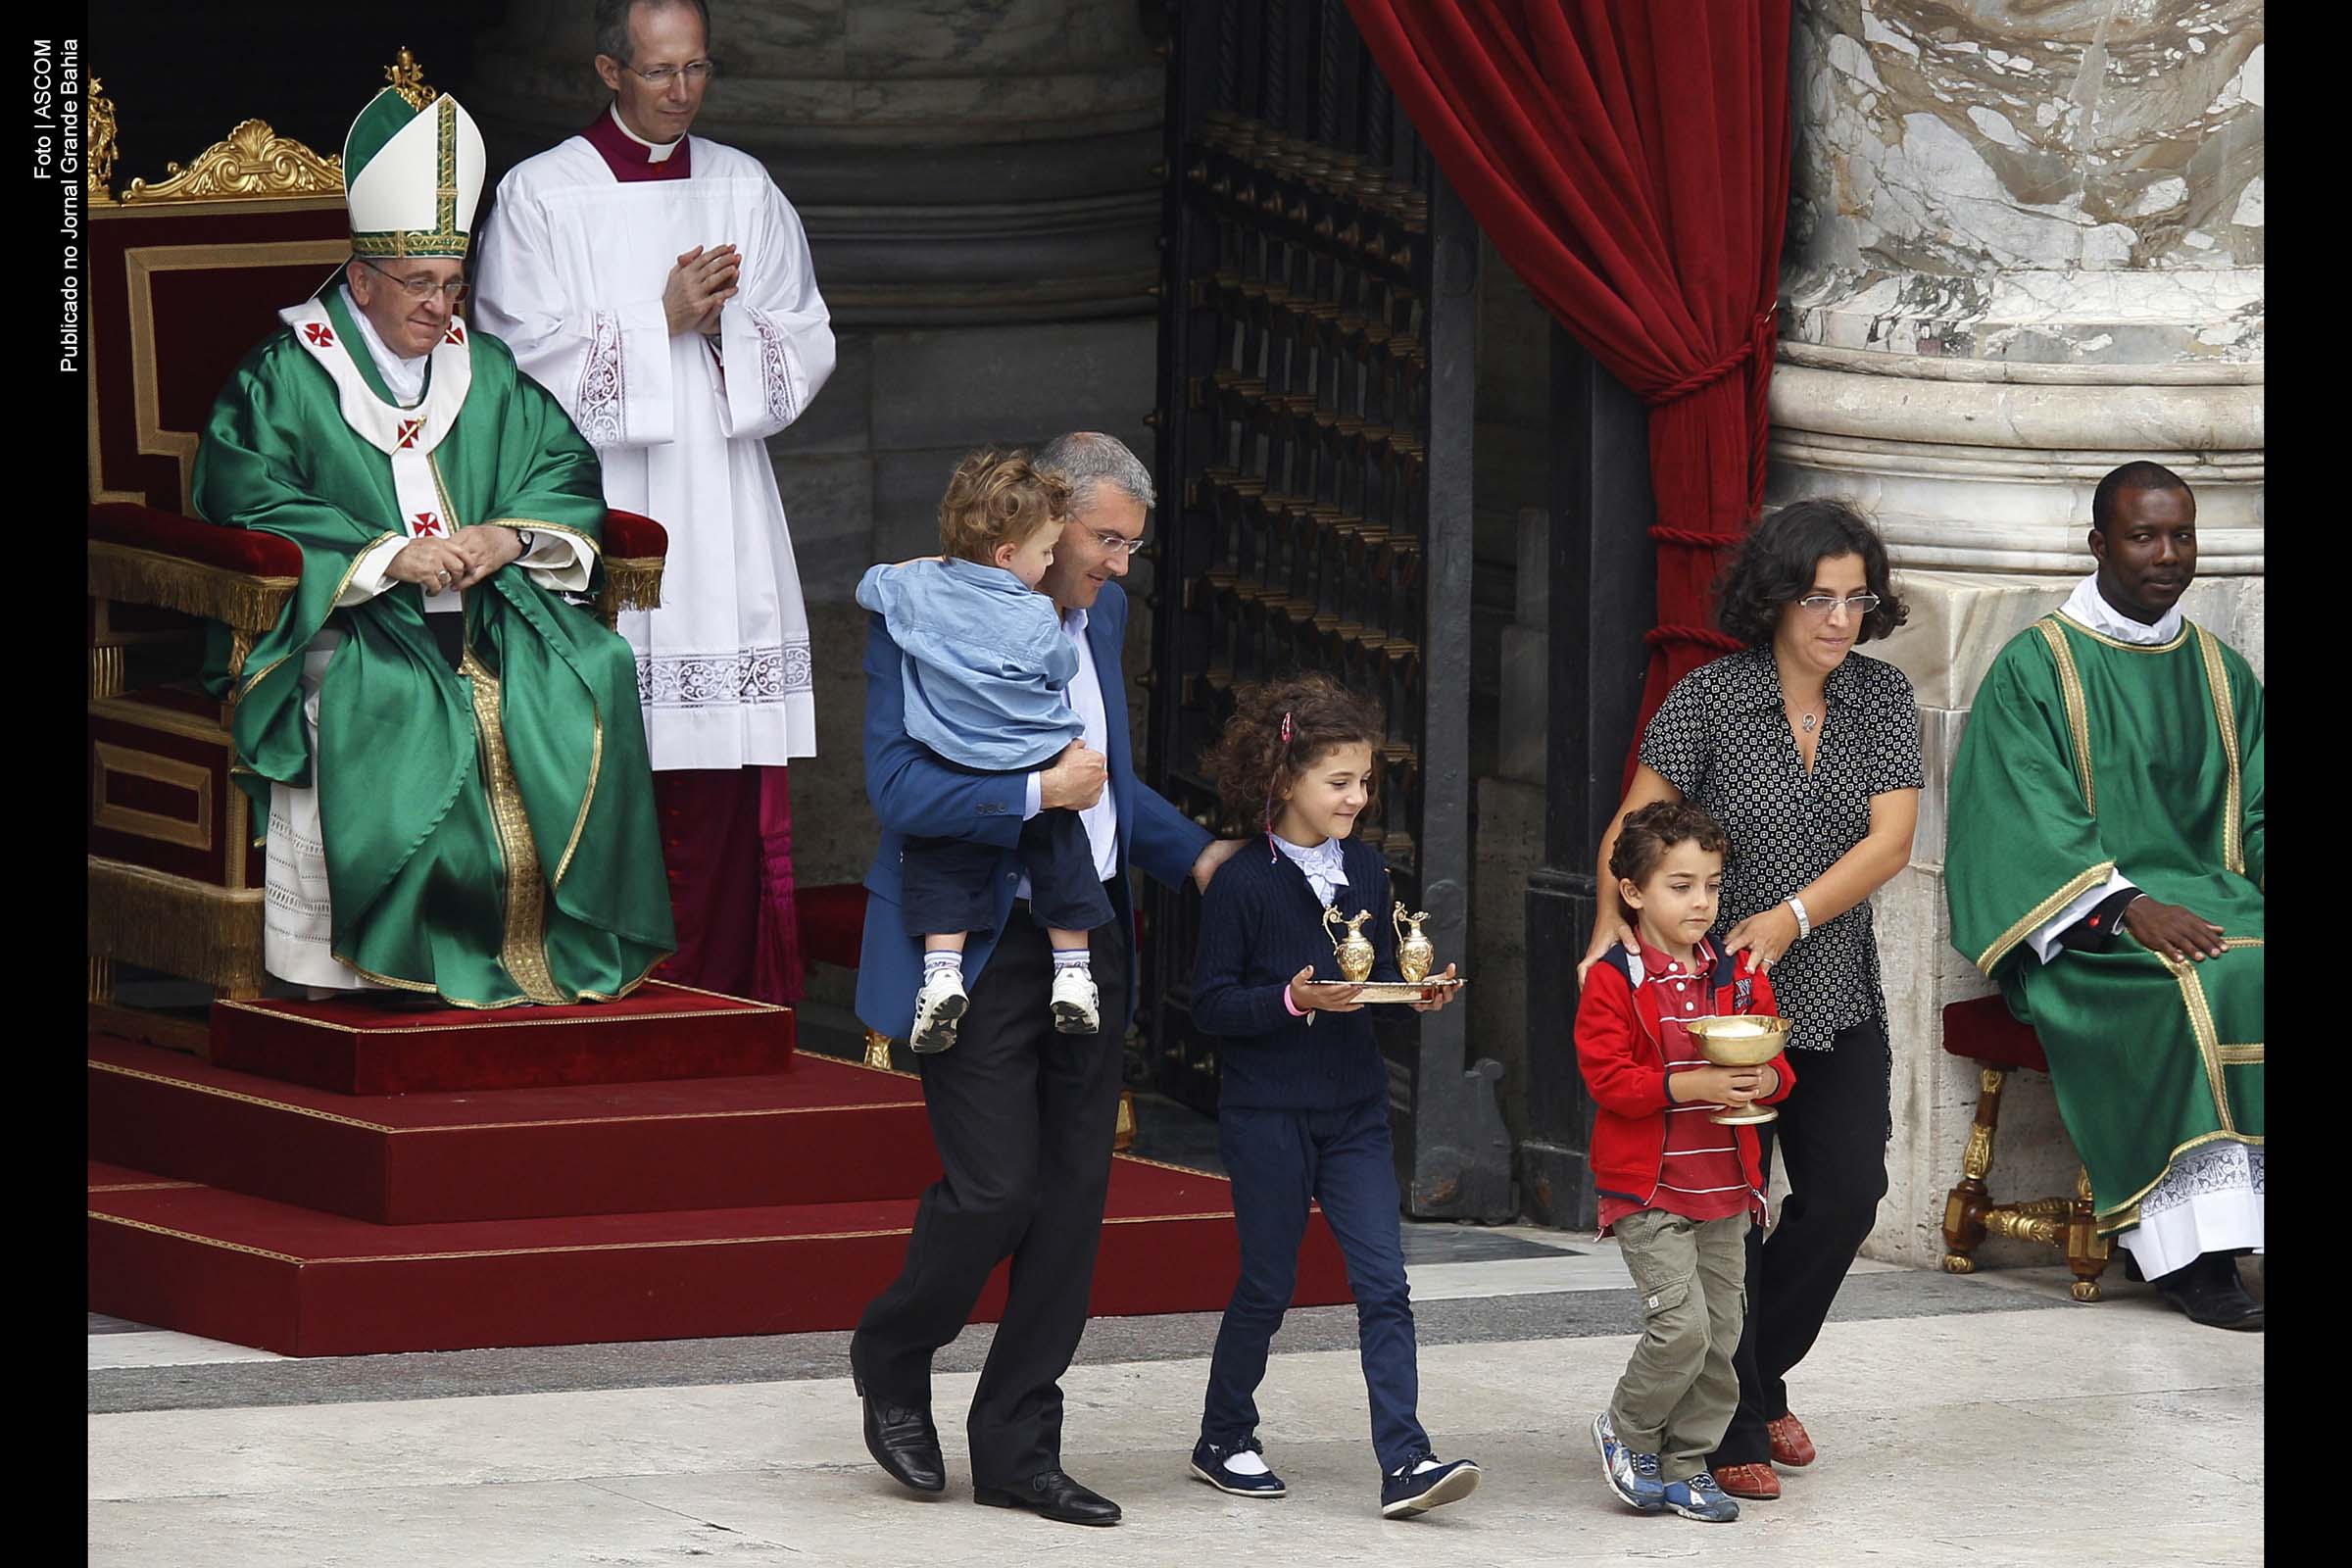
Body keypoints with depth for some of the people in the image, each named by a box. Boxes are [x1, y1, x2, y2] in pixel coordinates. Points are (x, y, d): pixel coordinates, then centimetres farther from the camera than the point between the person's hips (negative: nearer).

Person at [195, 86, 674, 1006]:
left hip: (486, 616, 4)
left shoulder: (488, 373, 19)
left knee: (588, 672, -24)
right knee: (391, 698, -37)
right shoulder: (283, 380, 3)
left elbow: (566, 472, 14)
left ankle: (562, 937, -19)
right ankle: (426, 943, -28)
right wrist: (386, 557, -19)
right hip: (344, 624, -4)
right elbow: (249, 506, -9)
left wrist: (513, 535, -9)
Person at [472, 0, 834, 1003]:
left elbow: (805, 346, 10)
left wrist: (723, 323, -8)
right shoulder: (540, 196, 0)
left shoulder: (745, 191, 12)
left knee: (727, 795, -1)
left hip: (723, 524, 4)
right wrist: (665, 320, -12)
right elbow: (528, 357, -7)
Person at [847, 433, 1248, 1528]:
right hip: (980, 949, -7)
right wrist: (1038, 791, -22)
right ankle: (891, 1360, 19)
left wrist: (1192, 854, 13)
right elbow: (898, 788, -21)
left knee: (1074, 1194, 5)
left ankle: (1019, 1449, 13)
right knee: (996, 1191, -10)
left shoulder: (1100, 614, 13)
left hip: (1089, 943, 7)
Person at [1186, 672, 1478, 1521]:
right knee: (1267, 1284, 6)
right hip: (1266, 1112, -4)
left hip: (1354, 1110, 5)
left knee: (1383, 1283, -5)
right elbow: (1211, 1002, -10)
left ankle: (1405, 1463, -10)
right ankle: (1224, 1440, 25)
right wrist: (1293, 1000, -23)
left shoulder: (1367, 871, 7)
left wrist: (1422, 994, -3)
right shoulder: (1242, 885, -10)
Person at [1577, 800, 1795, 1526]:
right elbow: (1607, 1078, -14)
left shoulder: (1739, 976, 8)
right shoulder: (1613, 982, -7)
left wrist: (1766, 1079, -12)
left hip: (1724, 1189, 6)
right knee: (1681, 1324, -15)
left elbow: (1778, 1065, 12)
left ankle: (1685, 1465, 19)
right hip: (1648, 1191, -5)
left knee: (1721, 1332, 6)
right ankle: (1627, 1431, 10)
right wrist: (1691, 1086, -23)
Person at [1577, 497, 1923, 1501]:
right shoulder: (1709, 698, -9)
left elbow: (1889, 840, -11)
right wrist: (1613, 919, -30)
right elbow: (1634, 827, -12)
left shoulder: (1881, 700, 0)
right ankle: (1732, 1431, 10)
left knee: (1845, 1195, 2)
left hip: (1836, 999, 4)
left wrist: (1790, 916, -25)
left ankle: (1756, 1378, 26)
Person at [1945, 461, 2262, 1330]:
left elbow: (2254, 815, 15)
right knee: (2199, 989, -33)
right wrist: (2128, 906, -22)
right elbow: (2032, 824, -8)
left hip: (2213, 901, 5)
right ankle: (2193, 1250, -32)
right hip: (2084, 925, -5)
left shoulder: (2222, 673, 18)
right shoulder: (2035, 667, 2)